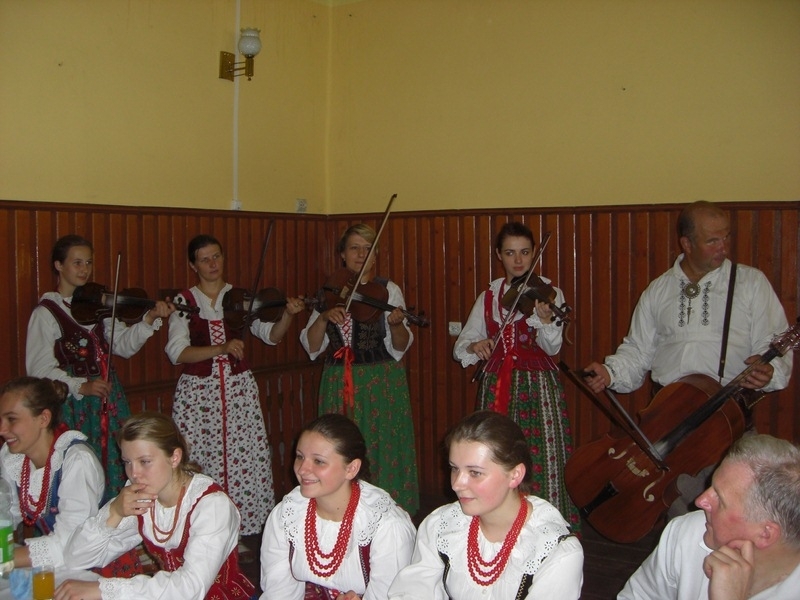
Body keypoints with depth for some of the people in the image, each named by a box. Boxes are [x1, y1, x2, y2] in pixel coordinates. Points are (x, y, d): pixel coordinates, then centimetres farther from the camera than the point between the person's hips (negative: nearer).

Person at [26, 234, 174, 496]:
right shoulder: (46, 312, -7)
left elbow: (124, 345, 2)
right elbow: (39, 368, -12)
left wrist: (149, 319, -14)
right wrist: (80, 386, -25)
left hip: (109, 397, 5)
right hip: (73, 404, -5)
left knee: (115, 467, 7)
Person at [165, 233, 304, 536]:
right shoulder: (184, 301, 1)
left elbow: (271, 335, 1)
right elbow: (176, 352, -10)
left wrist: (287, 315, -18)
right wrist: (221, 349, -22)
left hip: (239, 388, 2)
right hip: (198, 392, -1)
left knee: (248, 461, -3)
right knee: (199, 466, -4)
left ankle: (247, 529, 11)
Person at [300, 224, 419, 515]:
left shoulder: (388, 291, 0)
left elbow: (399, 347, -7)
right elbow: (312, 346, 3)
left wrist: (396, 324, -27)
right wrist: (324, 317, -14)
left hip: (382, 384, -3)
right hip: (338, 385, 3)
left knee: (382, 453, -1)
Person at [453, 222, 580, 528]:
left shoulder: (547, 291, 1)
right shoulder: (490, 295, 9)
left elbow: (552, 348, -10)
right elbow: (460, 346, 9)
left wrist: (545, 319, -29)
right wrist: (474, 346, -13)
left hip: (539, 385, -2)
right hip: (497, 385, 3)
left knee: (545, 458, -8)